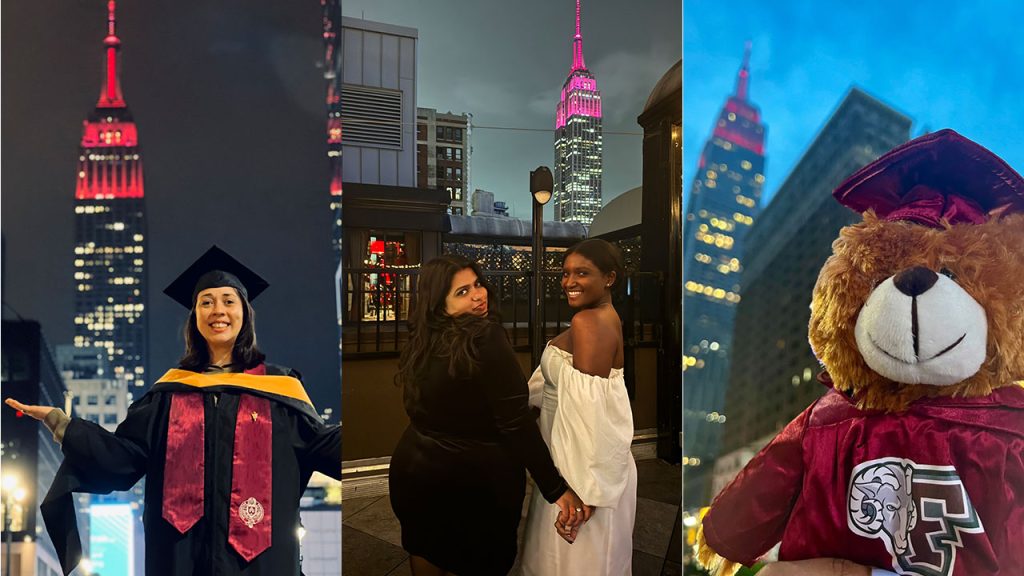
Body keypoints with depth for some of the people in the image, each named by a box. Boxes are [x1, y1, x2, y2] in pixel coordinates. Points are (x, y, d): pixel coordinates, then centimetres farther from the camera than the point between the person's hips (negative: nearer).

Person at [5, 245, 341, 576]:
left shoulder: (277, 384, 4)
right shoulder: (172, 388, 10)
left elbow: (319, 444, 1)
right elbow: (125, 452, 7)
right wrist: (57, 421, 0)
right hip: (182, 547, 2)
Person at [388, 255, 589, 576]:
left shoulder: (422, 341, -2)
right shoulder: (486, 338, -24)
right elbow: (516, 423, -27)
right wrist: (556, 489, -23)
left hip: (413, 469, 6)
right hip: (479, 478, -6)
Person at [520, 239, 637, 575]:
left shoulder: (587, 322, -21)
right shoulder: (607, 317, 10)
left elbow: (591, 407, -26)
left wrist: (584, 488, -26)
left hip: (584, 464, -9)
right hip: (596, 461, 10)